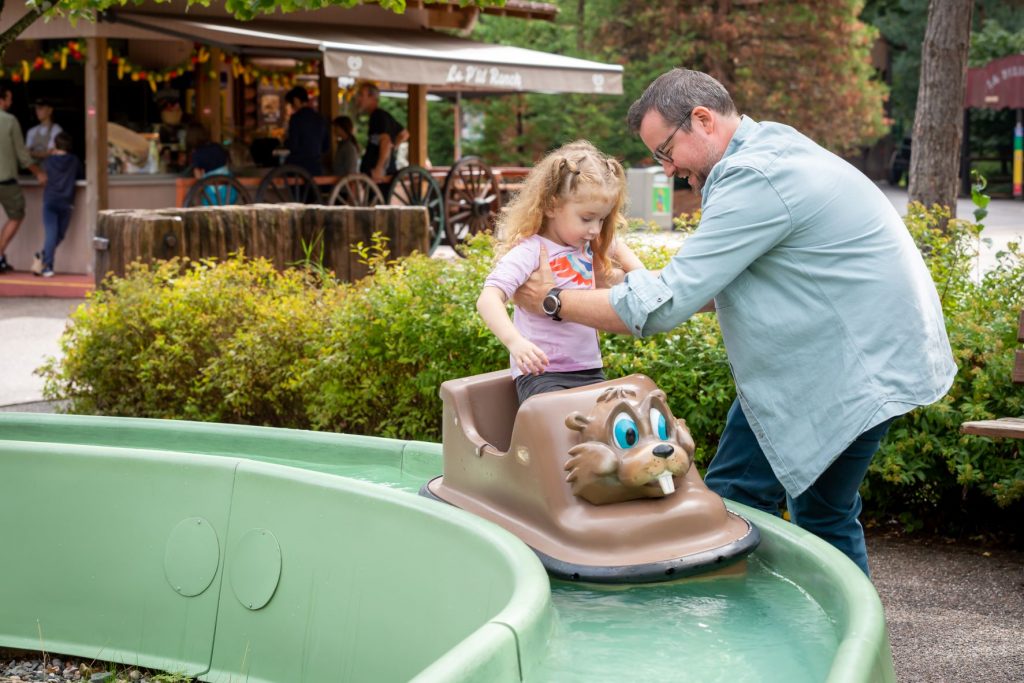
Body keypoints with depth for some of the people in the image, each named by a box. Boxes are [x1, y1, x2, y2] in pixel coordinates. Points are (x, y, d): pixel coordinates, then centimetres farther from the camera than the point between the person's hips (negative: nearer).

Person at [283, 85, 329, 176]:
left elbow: (292, 146, -13)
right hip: (316, 168, 6)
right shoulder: (320, 119, 10)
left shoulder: (296, 118, -9)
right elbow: (326, 146, 15)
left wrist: (286, 140, 7)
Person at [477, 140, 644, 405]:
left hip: (590, 372, 7)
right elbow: (488, 299, -26)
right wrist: (514, 341, -41)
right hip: (540, 374, -7)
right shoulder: (530, 252, -13)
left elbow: (617, 247, 37)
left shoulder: (588, 245, 11)